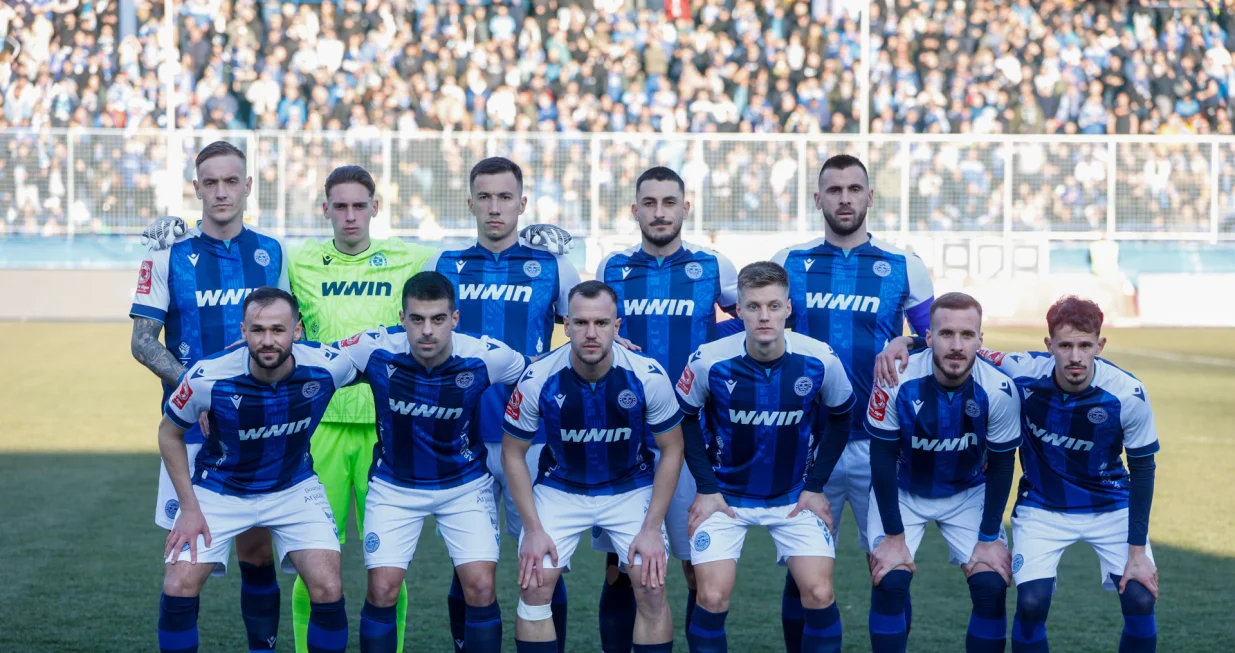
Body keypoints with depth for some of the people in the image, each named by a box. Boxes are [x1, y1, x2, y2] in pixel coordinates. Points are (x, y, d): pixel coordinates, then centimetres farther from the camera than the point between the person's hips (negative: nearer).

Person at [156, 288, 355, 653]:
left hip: (294, 488, 1)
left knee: (328, 588, -14)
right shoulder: (208, 378, -27)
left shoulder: (328, 366, -25)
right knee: (179, 586, -14)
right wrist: (189, 508, -10)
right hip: (219, 489, -1)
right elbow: (169, 433, -8)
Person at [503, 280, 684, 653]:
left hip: (631, 489, 0)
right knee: (534, 586, -12)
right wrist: (533, 529, -11)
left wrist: (652, 528, -12)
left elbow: (671, 450, -9)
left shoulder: (648, 377, -22)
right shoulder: (537, 380, -22)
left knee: (651, 589, -12)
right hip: (560, 489, 0)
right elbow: (513, 454, -7)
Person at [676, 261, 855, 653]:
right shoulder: (709, 362, -19)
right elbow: (685, 418, -2)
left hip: (795, 497, 1)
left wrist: (816, 486, -1)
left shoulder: (821, 361, -16)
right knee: (712, 598, -13)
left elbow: (840, 417, 2)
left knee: (819, 593, -12)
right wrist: (706, 486, -6)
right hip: (726, 496, -1)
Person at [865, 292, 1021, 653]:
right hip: (901, 491, -1)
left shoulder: (999, 390, -25)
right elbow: (882, 460, -17)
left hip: (969, 493, 1)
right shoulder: (897, 382, -29)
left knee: (992, 587, -12)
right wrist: (893, 536, -14)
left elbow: (1001, 466, -10)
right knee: (890, 582, -16)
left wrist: (989, 538, -7)